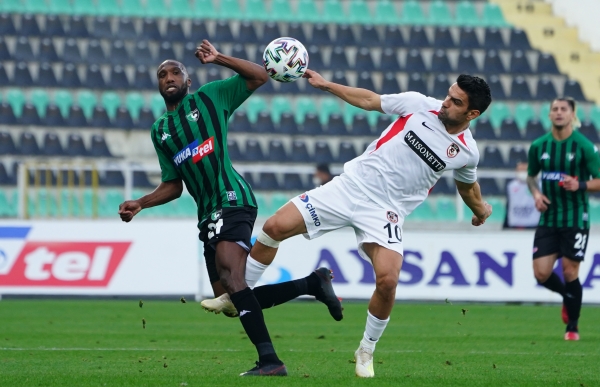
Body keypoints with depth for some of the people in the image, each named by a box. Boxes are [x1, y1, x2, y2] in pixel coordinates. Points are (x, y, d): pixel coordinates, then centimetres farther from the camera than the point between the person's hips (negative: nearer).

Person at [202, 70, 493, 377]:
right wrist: (326, 85, 7)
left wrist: (479, 208, 33)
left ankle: (366, 352, 3)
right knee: (275, 227, -8)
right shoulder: (420, 105, -4)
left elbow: (467, 184, 20)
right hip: (349, 186, 1)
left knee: (387, 280, -23)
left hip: (385, 211, -1)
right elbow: (369, 101, 9)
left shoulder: (466, 152, -3)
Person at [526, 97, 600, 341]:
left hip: (575, 219, -3)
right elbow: (531, 175, 20)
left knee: (570, 272, -4)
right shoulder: (539, 146, 4)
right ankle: (567, 296, 29)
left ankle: (572, 327, 13)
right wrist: (536, 193, 0)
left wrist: (580, 186, -24)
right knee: (541, 274, -4)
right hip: (548, 218, 4)